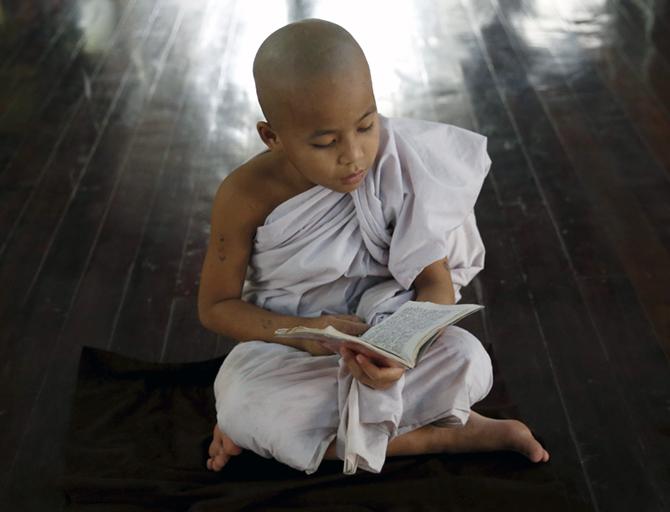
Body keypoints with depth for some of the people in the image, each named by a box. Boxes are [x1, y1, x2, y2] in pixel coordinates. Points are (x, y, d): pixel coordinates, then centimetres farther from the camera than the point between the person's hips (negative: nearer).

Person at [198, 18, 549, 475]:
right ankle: (449, 433, -17)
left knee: (467, 361, -26)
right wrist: (302, 332, -27)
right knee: (243, 407, -32)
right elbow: (216, 306, -8)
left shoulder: (396, 169, -18)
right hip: (287, 344, 0)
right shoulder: (247, 195, -18)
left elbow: (437, 283, -15)